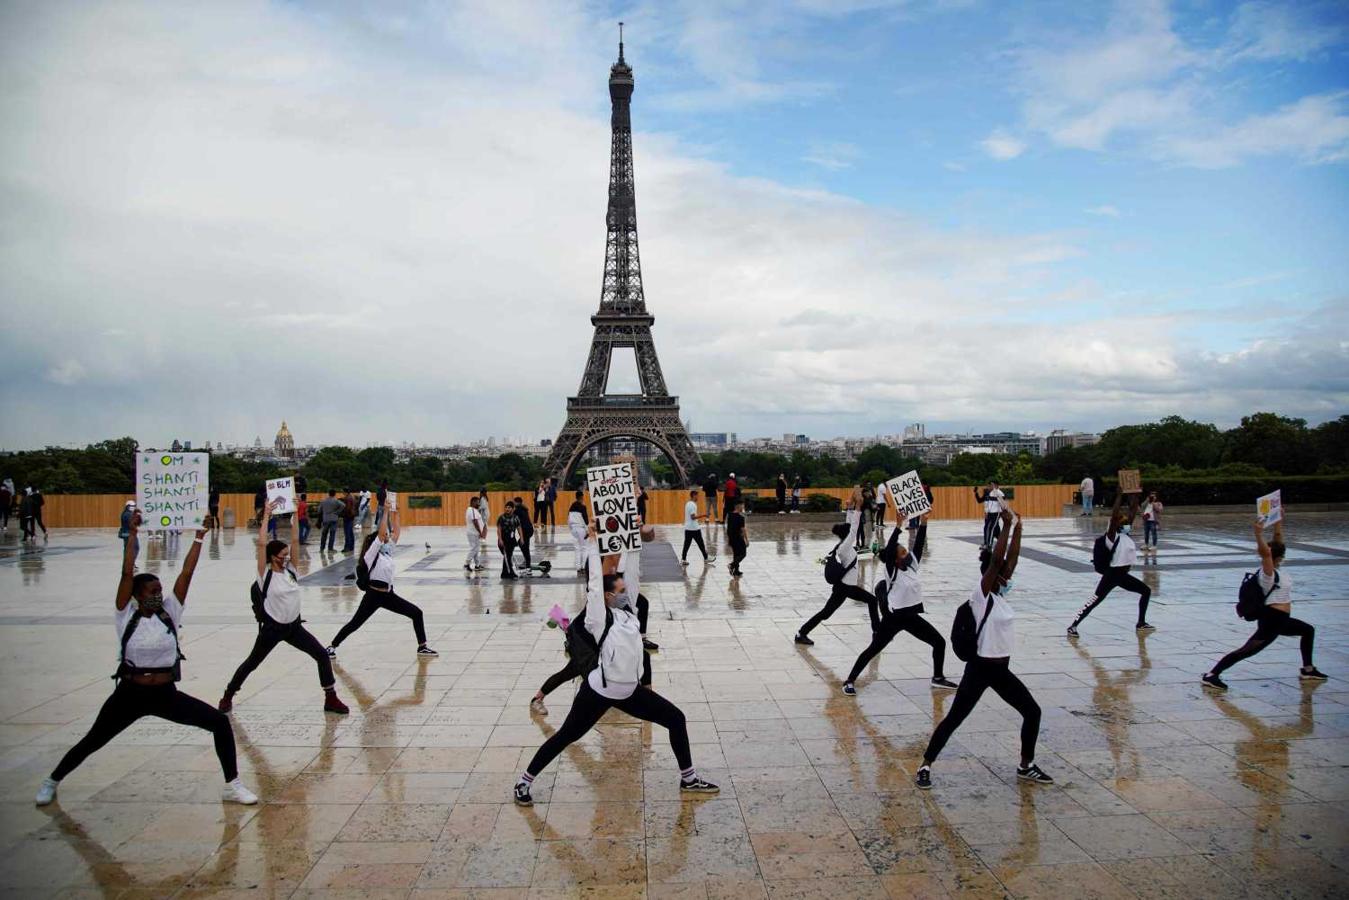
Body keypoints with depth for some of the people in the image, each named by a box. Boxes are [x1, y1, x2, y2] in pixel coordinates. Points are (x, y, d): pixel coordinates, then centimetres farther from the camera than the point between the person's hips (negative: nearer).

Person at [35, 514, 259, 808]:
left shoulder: (169, 613, -3)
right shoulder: (126, 616, -8)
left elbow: (186, 573, -8)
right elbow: (127, 573, -18)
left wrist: (199, 537, -11)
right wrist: (132, 535, -18)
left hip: (167, 695, 2)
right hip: (130, 694, -1)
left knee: (220, 722, -12)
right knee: (91, 742, 15)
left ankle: (232, 786, 0)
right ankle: (51, 782, 46)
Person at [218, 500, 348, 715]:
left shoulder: (291, 570, 2)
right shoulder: (266, 575, -11)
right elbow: (261, 544, -21)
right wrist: (266, 516, -17)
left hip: (294, 626, 4)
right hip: (272, 628, -4)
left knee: (322, 655, -5)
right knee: (251, 663, 12)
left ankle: (331, 699, 2)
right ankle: (227, 697, 35)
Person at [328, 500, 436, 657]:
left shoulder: (388, 551, 11)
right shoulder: (371, 554, -9)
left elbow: (397, 532, 9)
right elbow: (381, 533, -22)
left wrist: (395, 513, 4)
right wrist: (386, 511, -20)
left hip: (388, 595, 7)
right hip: (373, 595, -7)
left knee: (417, 613, 0)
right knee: (354, 624, 0)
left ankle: (422, 647, 6)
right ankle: (332, 647, 17)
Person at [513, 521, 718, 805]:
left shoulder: (628, 611, 5)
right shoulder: (601, 619, -13)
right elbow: (595, 580, -19)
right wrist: (592, 542, -16)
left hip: (630, 691, 7)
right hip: (599, 692, -7)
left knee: (676, 719, 7)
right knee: (565, 737, 2)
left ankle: (688, 779, 19)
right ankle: (524, 781, 19)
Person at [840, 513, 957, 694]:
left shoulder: (912, 566, 1)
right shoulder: (891, 572, -16)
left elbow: (919, 544, -3)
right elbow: (889, 549, -31)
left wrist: (923, 522, -13)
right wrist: (898, 525, -36)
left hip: (912, 616, 7)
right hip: (894, 618, -7)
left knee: (939, 642, 8)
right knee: (872, 650, -1)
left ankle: (938, 678, 25)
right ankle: (850, 681, 7)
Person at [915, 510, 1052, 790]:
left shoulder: (1001, 592, 7)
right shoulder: (981, 594, -14)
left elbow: (1012, 558, 3)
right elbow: (995, 560, -26)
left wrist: (1017, 529, -2)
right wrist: (1006, 526, -24)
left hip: (1001, 670, 8)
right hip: (980, 669, -8)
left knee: (1032, 711, 10)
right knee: (954, 719, -4)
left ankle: (1026, 766, 26)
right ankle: (925, 766, 6)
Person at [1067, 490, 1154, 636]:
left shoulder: (1127, 532, 9)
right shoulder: (1112, 535, -11)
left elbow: (1134, 509, 6)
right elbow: (1114, 515, -27)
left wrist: (1134, 495, -2)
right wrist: (1119, 496, -25)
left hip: (1124, 575, 8)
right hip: (1112, 574, -8)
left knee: (1146, 591, 16)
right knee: (1095, 601, -12)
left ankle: (1141, 624, 26)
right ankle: (1073, 626, -11)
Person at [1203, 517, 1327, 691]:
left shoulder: (1276, 569, 9)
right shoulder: (1268, 572, -16)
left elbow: (1278, 541, 14)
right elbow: (1265, 552, -35)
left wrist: (1278, 521, 13)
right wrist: (1259, 534, -46)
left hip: (1281, 620, 11)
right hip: (1272, 619, -11)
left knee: (1308, 630, 29)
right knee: (1248, 650, -16)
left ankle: (1308, 670, 39)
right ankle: (1211, 675, -22)